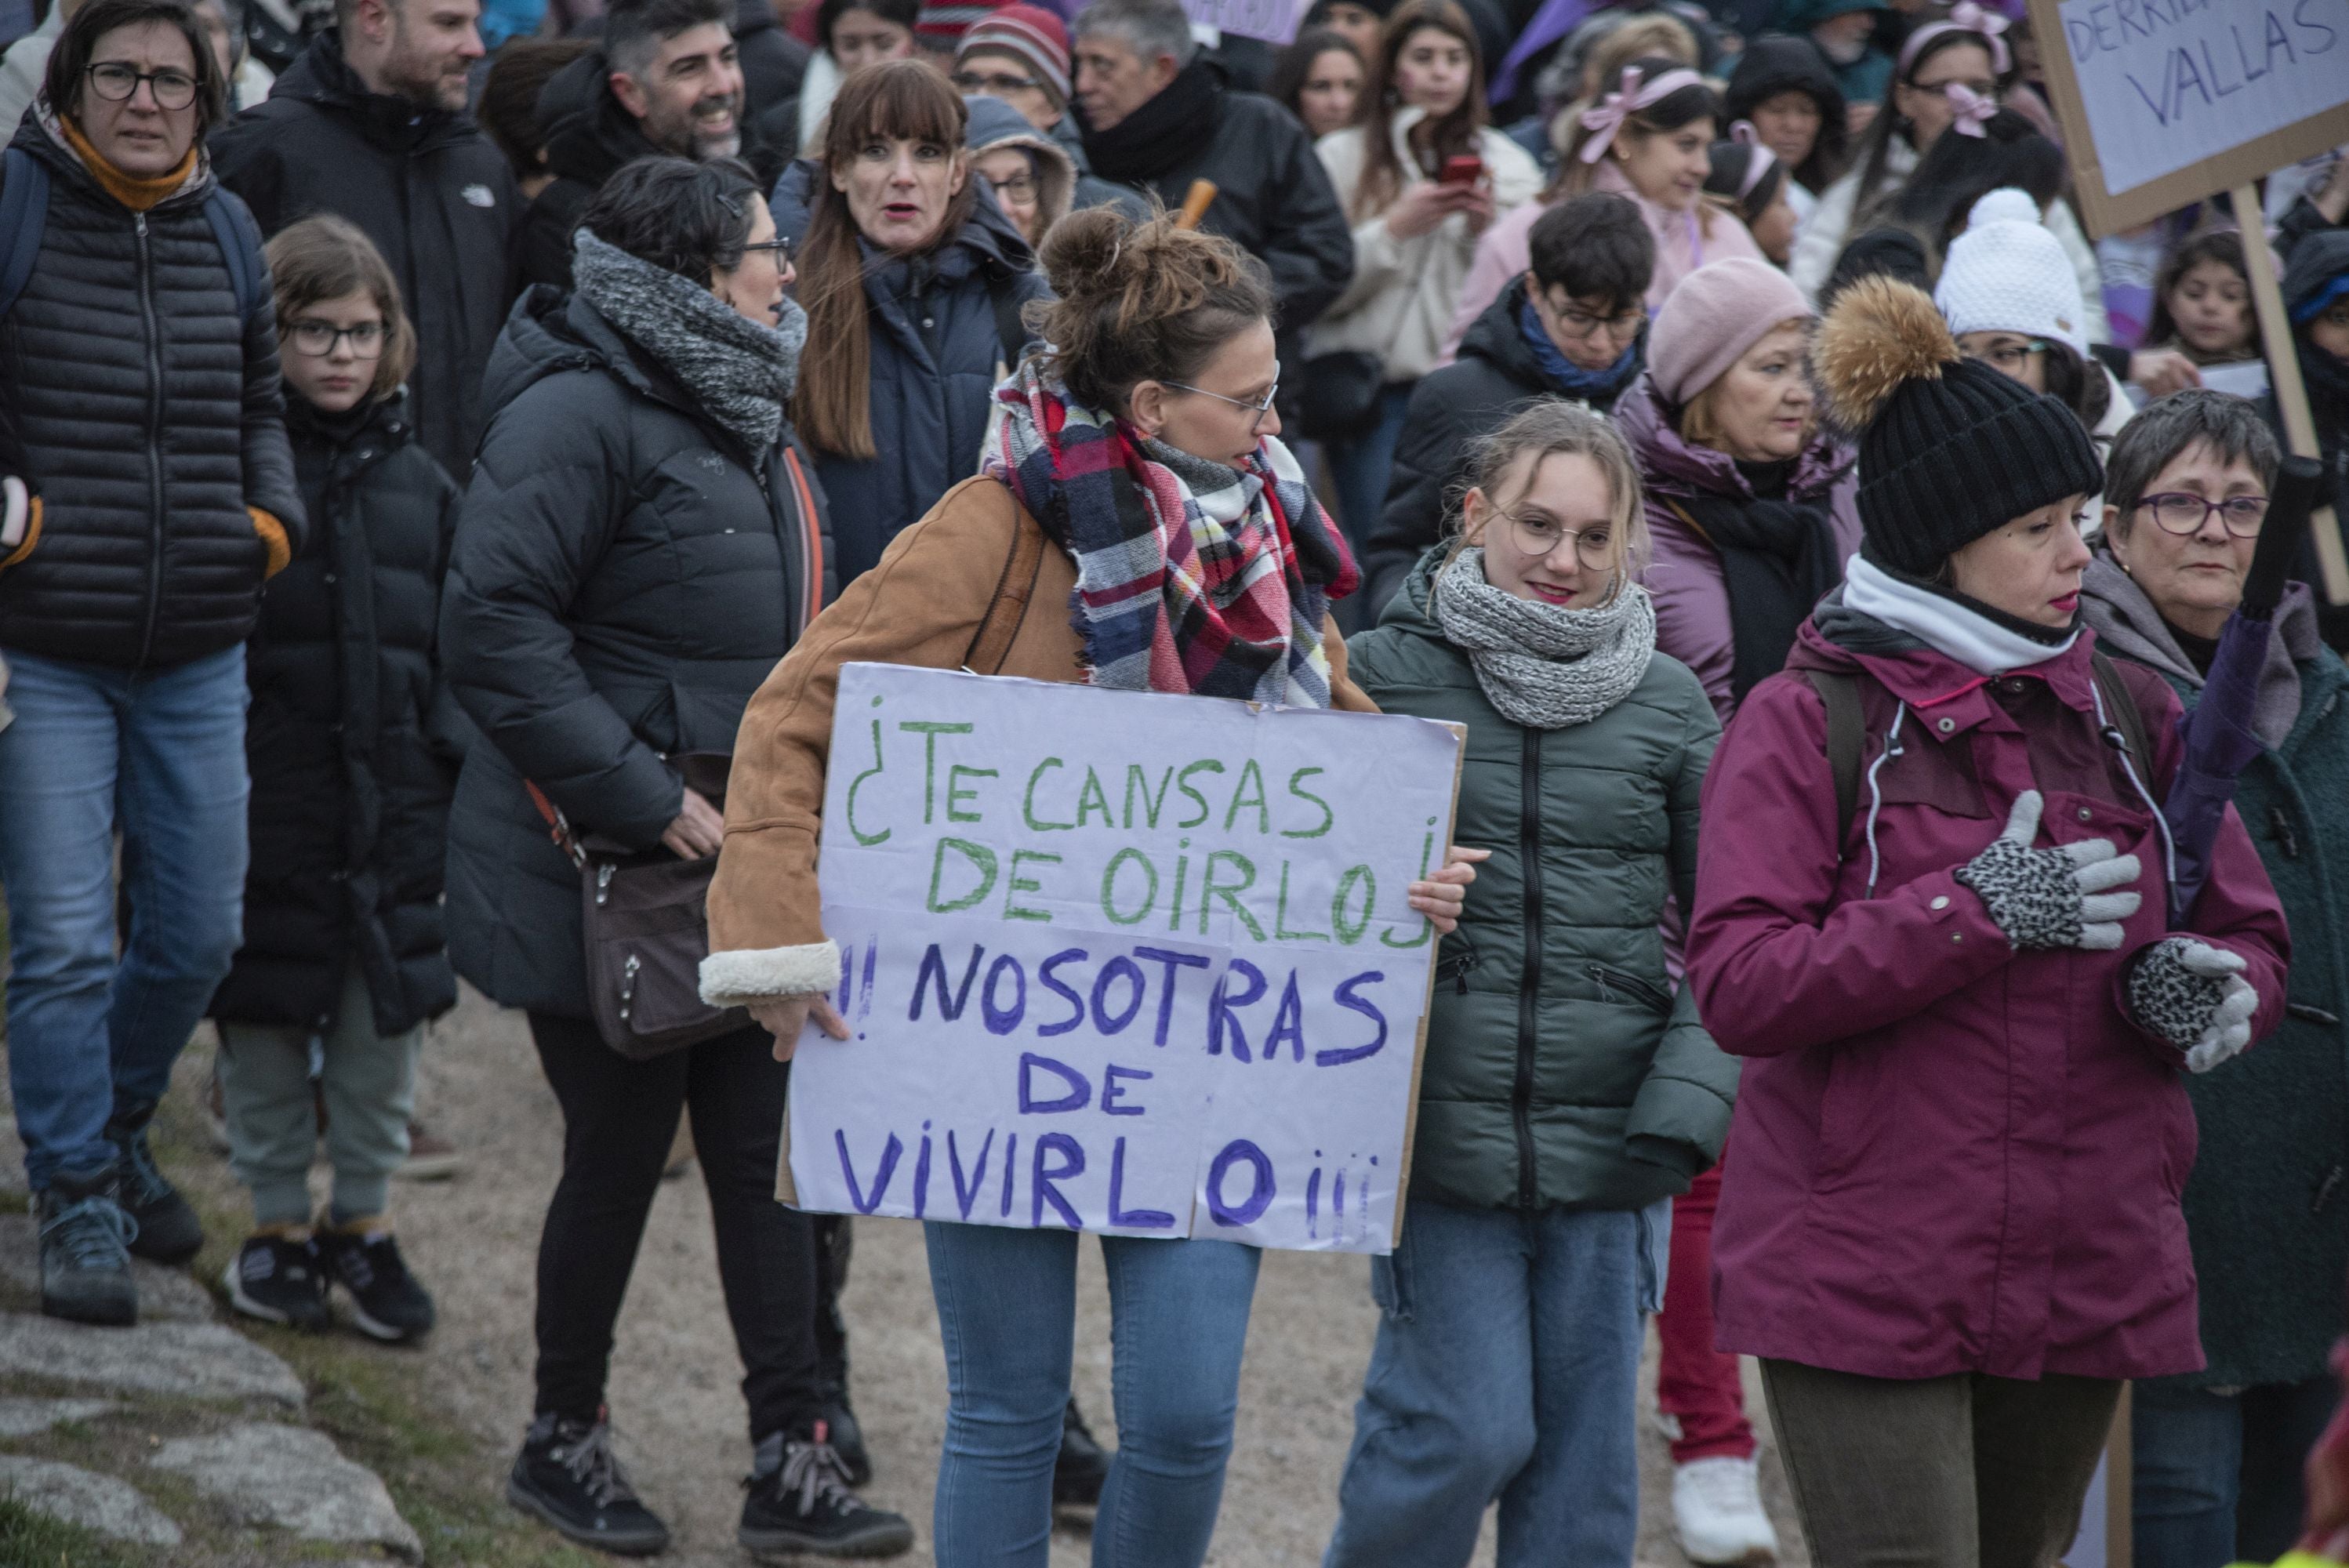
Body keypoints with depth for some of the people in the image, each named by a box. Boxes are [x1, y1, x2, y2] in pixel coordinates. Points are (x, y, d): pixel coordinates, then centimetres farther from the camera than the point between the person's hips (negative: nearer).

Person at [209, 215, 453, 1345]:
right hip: (264, 801, -3)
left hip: (395, 799, 3)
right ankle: (279, 1225, 18)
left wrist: (464, 773, 8)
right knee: (266, 1016, 5)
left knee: (386, 1016, 7)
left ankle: (364, 1220, 20)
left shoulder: (419, 481, 9)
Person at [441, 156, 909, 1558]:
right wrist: (642, 796, -24)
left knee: (765, 1150, 6)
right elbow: (495, 623, -23)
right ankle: (564, 1441, 22)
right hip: (605, 879, -8)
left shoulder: (743, 411, 13)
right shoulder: (580, 414, -16)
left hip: (746, 863, 8)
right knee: (622, 1156, 3)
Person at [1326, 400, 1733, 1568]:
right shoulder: (1388, 671, 0)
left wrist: (1689, 1102, -4)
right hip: (1437, 1131, -2)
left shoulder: (1668, 704, 7)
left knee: (1586, 1461, 7)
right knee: (1470, 1428, -5)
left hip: (1609, 1148, 2)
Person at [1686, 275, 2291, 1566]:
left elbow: (2254, 945, 15)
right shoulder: (1807, 721, -4)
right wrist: (1978, 913, -20)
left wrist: (2206, 988, -10)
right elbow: (1737, 985, -13)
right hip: (1862, 1289, -5)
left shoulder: (2132, 715, 10)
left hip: (2085, 1286, 5)